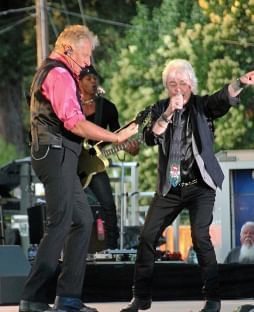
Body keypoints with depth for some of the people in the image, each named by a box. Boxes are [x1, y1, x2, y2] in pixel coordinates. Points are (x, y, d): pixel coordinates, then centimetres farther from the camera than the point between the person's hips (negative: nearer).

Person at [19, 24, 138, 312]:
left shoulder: (51, 71, 21)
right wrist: (116, 137, -17)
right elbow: (74, 123, -22)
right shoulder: (59, 74, -13)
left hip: (58, 157, 11)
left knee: (82, 221, 11)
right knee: (59, 225, -11)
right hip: (57, 155, -11)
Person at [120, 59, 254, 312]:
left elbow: (224, 98, -24)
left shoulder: (202, 106, -3)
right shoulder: (159, 109, 4)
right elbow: (150, 138, -12)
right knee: (147, 237, 1)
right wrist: (168, 113, -26)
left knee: (200, 237, -18)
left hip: (200, 186, -3)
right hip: (169, 187, 3)